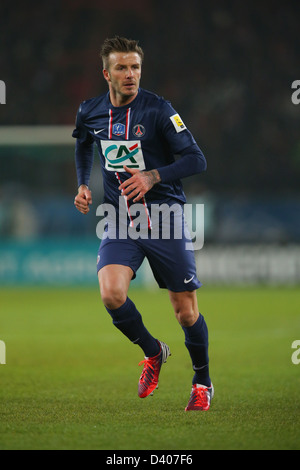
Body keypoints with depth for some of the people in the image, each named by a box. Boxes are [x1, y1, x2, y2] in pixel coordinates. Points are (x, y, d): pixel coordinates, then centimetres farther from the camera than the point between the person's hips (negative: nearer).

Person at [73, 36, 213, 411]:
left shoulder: (158, 109, -11)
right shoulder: (90, 112, 2)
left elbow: (197, 160, -13)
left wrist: (154, 176, -25)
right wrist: (83, 185, 12)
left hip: (165, 220, -2)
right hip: (120, 221, 2)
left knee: (185, 310, 2)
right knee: (111, 294, -22)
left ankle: (202, 381, 27)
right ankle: (153, 352, 7)